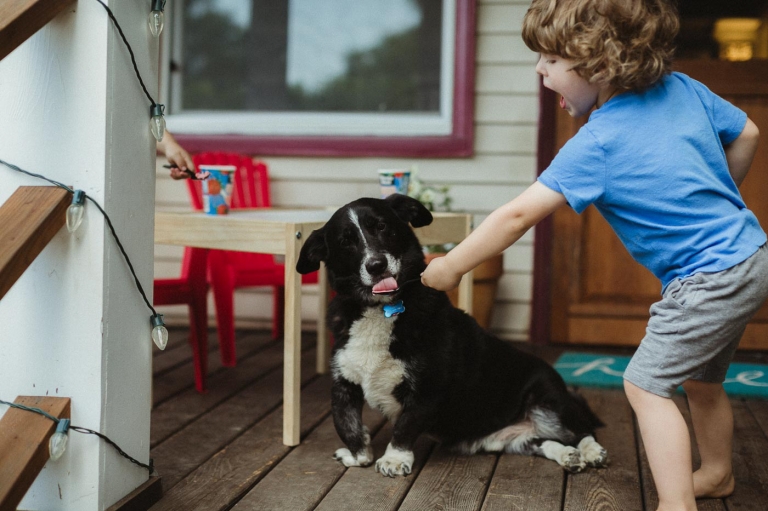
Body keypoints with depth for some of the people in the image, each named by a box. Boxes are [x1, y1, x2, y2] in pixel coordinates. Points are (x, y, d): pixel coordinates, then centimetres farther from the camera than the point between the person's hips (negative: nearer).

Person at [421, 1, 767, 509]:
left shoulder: (597, 144, -19)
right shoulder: (684, 89, 1)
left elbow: (518, 215, -19)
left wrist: (449, 268, -10)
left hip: (709, 276, -9)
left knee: (647, 384, -4)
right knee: (700, 379, 25)